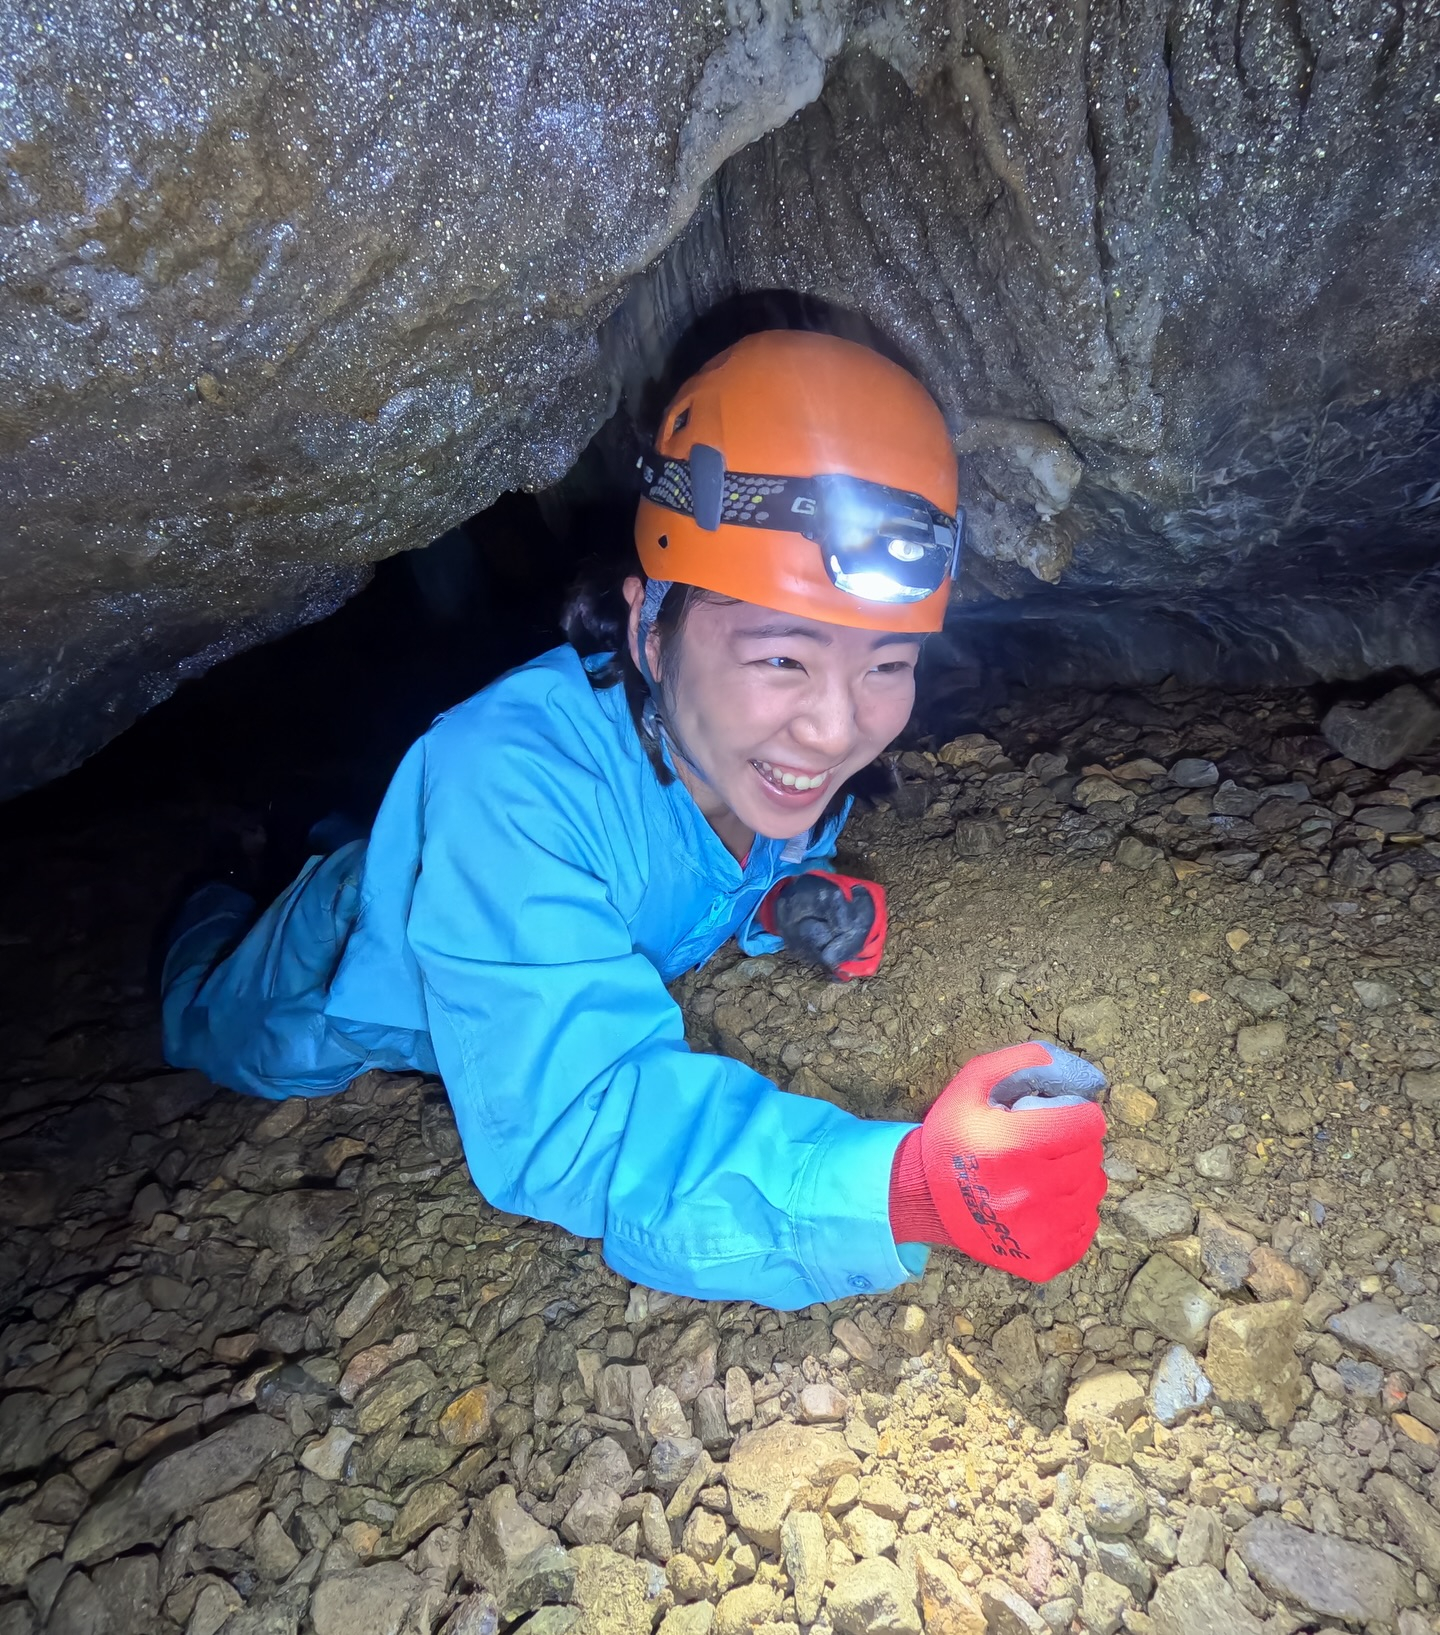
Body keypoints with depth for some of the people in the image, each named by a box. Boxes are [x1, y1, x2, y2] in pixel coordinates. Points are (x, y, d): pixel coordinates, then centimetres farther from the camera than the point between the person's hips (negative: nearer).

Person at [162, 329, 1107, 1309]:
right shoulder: (509, 777, -48)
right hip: (359, 989, -3)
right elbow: (571, 1123, -53)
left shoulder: (767, 750, -29)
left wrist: (786, 906, -30)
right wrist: (902, 1184, -68)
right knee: (219, 1042, 29)